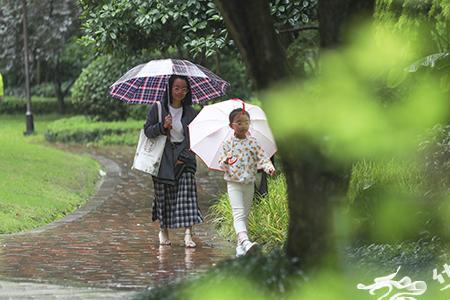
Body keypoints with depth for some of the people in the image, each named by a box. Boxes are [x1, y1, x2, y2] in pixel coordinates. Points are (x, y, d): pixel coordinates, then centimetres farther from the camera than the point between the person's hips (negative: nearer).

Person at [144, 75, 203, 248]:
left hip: (184, 158, 0)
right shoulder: (158, 108, -1)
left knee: (187, 193, -11)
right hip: (163, 159, 0)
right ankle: (163, 230, 21)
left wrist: (184, 156, -8)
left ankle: (188, 233, -15)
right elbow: (147, 131, -1)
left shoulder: (190, 112, 3)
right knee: (164, 194, 3)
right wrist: (162, 126, -20)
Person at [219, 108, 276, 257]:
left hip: (249, 183, 4)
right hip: (234, 183, -4)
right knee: (238, 214, -17)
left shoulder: (253, 142, 3)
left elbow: (262, 158, 0)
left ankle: (240, 245, 18)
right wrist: (226, 162, -23)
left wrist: (269, 167, -20)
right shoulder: (227, 143, -2)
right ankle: (245, 241, -35)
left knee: (245, 215, 10)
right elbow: (221, 163, 0)